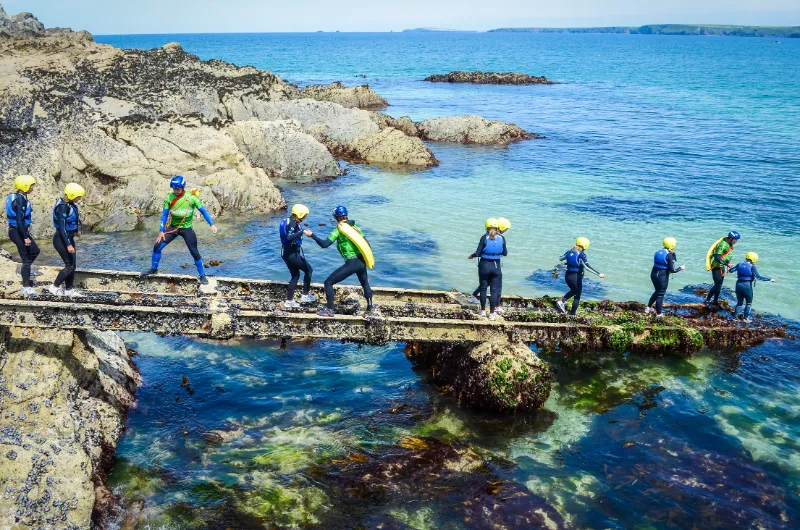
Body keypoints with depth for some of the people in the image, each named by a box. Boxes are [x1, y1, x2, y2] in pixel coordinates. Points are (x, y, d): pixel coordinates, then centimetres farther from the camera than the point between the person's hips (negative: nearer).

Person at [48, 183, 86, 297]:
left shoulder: (71, 205, 5)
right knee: (70, 265, -4)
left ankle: (69, 289, 20)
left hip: (69, 238, 9)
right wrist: (68, 245, -27)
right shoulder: (63, 207, -22)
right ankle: (54, 287, 10)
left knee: (73, 264, 11)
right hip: (61, 240, -9)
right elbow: (61, 228, -24)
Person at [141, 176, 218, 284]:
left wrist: (212, 224, -17)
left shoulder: (191, 197, -16)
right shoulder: (169, 197, -10)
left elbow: (203, 211, -10)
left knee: (195, 252, -5)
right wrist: (161, 231, -7)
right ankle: (153, 269, 18)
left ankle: (202, 276, 11)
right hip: (172, 227, 2)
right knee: (157, 246, -5)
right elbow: (164, 214, -4)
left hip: (187, 229, -2)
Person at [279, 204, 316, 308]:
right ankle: (305, 295, 10)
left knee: (295, 275, 16)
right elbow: (289, 237, -35)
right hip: (292, 253, -10)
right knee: (308, 270, 5)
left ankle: (289, 301, 15)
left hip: (286, 252, 10)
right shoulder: (293, 224, -19)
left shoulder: (288, 221, 10)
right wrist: (301, 232, -38)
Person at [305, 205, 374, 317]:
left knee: (328, 282, 2)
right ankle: (370, 307, 42)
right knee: (365, 283, 32)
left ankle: (329, 310, 0)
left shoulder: (338, 229, -8)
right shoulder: (354, 226, 10)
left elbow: (324, 244, -16)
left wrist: (312, 235, -8)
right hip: (362, 261, 7)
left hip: (352, 263, -7)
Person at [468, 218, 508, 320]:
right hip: (496, 266, 1)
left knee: (483, 288, 13)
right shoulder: (501, 238, -4)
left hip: (484, 265, -1)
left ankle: (483, 310, 21)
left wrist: (472, 256, 10)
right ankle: (492, 313, 8)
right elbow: (505, 253, 4)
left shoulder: (484, 238, -10)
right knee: (494, 290, 6)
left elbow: (478, 253, -11)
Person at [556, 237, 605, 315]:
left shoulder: (569, 252, 1)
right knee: (577, 296, 11)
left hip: (567, 276, 6)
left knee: (573, 291, 30)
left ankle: (561, 301, 11)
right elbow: (587, 267, -27)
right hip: (576, 277, -6)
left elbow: (561, 259, 17)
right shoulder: (581, 255, -17)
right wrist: (598, 274, -30)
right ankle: (572, 313, 13)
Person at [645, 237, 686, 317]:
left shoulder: (659, 252, 4)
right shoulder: (669, 256, -17)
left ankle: (648, 307, 34)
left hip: (654, 274, 7)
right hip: (662, 277, -7)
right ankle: (658, 314, 16)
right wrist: (681, 268, -1)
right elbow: (672, 270, -19)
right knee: (660, 294, 7)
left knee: (657, 291, 28)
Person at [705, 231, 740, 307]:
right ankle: (707, 300, 2)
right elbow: (717, 257, -32)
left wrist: (728, 265, 10)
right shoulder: (723, 244, -26)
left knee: (720, 285, 15)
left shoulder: (730, 244, 4)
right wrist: (727, 264, -34)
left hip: (722, 267, 9)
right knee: (717, 285, -10)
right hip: (716, 267, -9)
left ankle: (716, 301, 27)